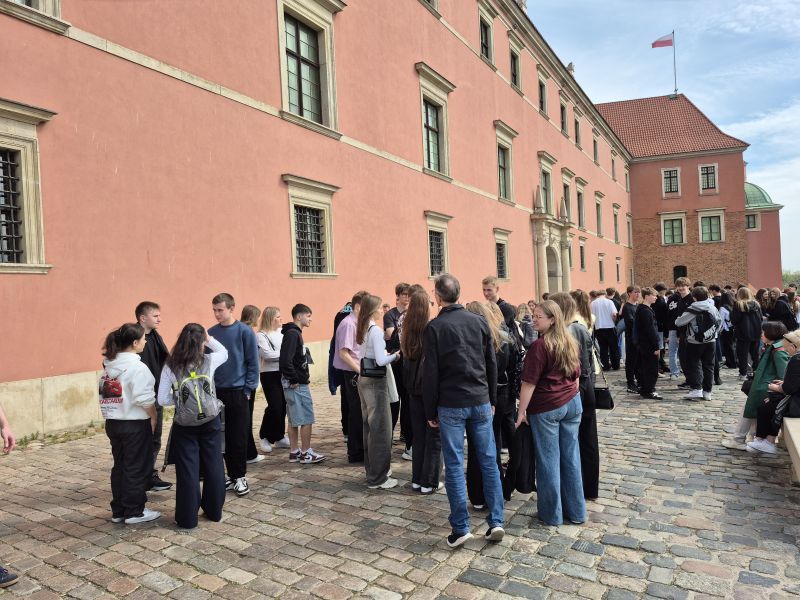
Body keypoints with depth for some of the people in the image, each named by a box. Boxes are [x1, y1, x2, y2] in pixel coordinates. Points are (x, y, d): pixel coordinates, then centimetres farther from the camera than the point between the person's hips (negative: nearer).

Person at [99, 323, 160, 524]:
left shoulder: (108, 365, 6)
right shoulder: (137, 367, -16)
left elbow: (104, 394, 7)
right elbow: (145, 399, -18)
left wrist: (111, 415, 13)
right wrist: (153, 417, -4)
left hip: (113, 422, 7)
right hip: (135, 424, -7)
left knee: (119, 466, 16)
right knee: (137, 468, 5)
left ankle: (118, 511, 23)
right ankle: (134, 512, 12)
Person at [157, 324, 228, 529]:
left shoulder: (170, 366, -7)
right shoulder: (209, 361, -6)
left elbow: (163, 400, -7)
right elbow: (224, 352, 17)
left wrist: (179, 399, 9)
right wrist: (208, 338, 14)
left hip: (184, 424, 0)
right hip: (210, 421, 1)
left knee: (188, 470, 8)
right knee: (214, 466, 14)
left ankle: (188, 518, 16)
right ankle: (214, 511, 27)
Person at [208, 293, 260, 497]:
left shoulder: (244, 331, -8)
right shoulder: (211, 333, 3)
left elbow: (253, 362, -6)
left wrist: (248, 389, -9)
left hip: (238, 392, -4)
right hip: (217, 392, 4)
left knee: (239, 437, 2)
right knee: (224, 436, 10)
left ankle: (240, 476, 15)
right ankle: (231, 474, 23)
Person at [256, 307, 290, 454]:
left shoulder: (281, 332, 10)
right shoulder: (261, 335, -8)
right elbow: (267, 354, -17)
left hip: (283, 373, 6)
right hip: (270, 374, -6)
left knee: (283, 406, 7)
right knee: (275, 407, -8)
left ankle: (279, 437, 22)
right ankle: (265, 436, 13)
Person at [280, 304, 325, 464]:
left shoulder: (295, 333, 14)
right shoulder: (293, 334, -17)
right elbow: (286, 361, -25)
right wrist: (295, 380, -18)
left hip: (296, 383, 10)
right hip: (297, 385, -10)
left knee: (294, 419, 14)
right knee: (306, 419, -2)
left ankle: (294, 452, 21)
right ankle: (306, 453, 7)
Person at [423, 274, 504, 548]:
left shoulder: (434, 327, -8)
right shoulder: (479, 321, 3)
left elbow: (431, 373, -8)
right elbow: (492, 364, 7)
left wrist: (431, 411, 1)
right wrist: (491, 399, 16)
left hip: (450, 405, -3)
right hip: (480, 402, 3)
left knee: (454, 465, 4)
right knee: (489, 461, 10)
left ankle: (460, 528, 9)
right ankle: (496, 521, 14)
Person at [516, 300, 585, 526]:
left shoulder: (540, 345, -16)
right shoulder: (570, 342, 7)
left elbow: (529, 382, -17)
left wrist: (521, 411, -12)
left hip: (546, 408, -7)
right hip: (572, 404, 7)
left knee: (548, 459, 5)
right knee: (571, 456, 12)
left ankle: (552, 514, 16)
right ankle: (576, 512, 22)